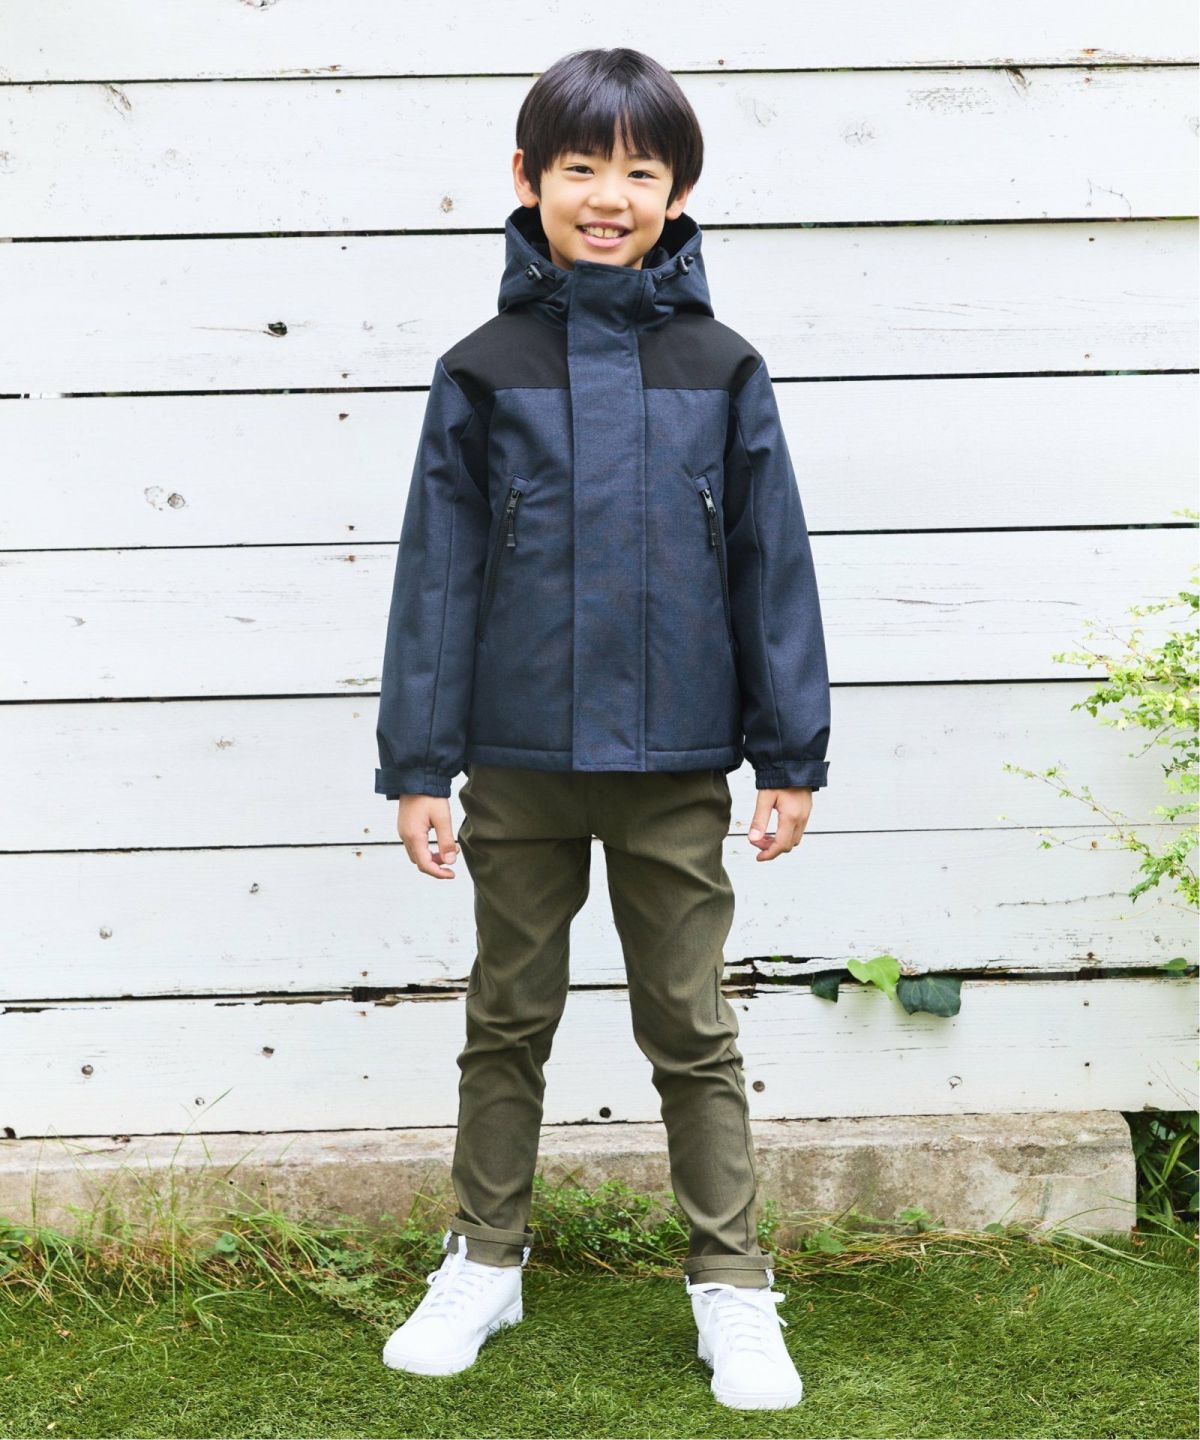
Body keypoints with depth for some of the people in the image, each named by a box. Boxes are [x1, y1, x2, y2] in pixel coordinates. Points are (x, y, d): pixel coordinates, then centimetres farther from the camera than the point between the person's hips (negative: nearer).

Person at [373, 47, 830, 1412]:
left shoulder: (721, 370, 1)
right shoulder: (482, 371, 0)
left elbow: (772, 566, 2)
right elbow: (438, 570, 0)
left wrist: (791, 755, 1)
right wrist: (418, 763, -2)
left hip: (672, 765, 0)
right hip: (519, 763, 1)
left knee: (692, 1030, 9)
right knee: (508, 1018, 14)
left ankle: (731, 1286, 21)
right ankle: (484, 1260, 31)